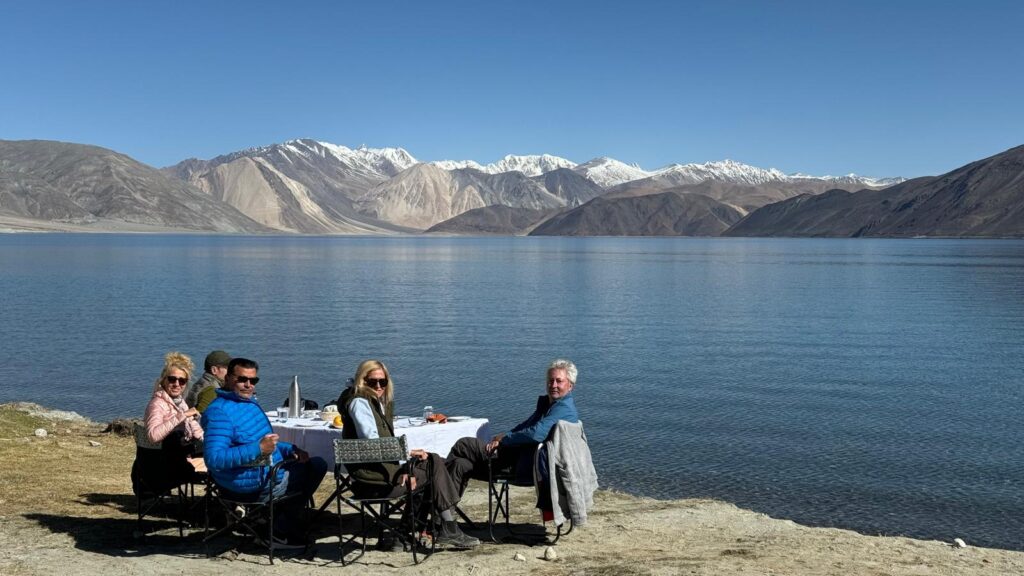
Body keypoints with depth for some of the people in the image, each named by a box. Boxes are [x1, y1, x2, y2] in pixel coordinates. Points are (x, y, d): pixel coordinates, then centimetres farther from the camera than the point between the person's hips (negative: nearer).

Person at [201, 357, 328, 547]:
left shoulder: (249, 402, 11)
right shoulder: (219, 412, -22)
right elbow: (214, 459, -33)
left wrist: (291, 450, 4)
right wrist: (258, 449, -35)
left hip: (269, 473, 10)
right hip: (251, 487, -10)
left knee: (317, 464, 18)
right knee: (310, 473, 1)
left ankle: (287, 528, 19)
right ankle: (281, 531, 14)